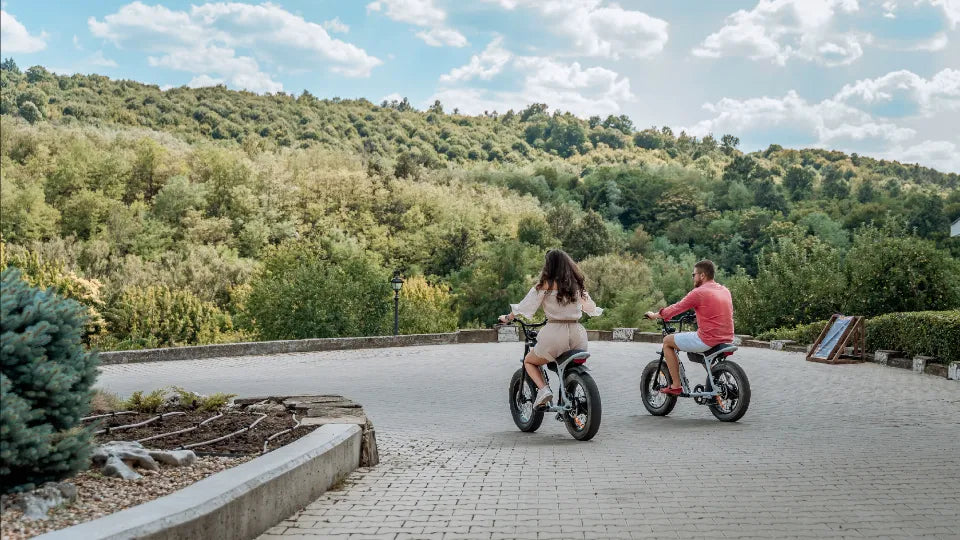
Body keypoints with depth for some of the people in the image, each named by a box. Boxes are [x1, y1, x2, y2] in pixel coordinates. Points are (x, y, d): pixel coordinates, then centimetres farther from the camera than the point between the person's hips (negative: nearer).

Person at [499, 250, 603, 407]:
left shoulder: (545, 285, -3)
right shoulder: (577, 285, 10)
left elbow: (524, 307, 0)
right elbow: (591, 308, 21)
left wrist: (507, 318, 16)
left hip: (555, 333, -4)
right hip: (578, 333, 4)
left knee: (529, 361, 20)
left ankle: (543, 389, -3)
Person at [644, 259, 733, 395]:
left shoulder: (699, 292, -10)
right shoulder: (725, 291, 11)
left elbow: (676, 309, -3)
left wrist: (654, 315, 12)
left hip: (708, 340, -8)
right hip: (728, 339, 8)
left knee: (667, 341, 9)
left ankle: (676, 386, 7)